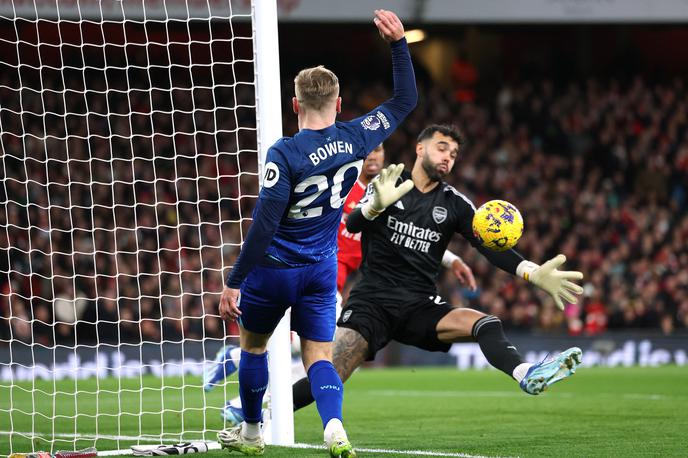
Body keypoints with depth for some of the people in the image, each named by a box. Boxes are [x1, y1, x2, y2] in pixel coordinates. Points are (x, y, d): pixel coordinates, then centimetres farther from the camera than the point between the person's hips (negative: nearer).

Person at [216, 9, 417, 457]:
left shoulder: (285, 154, -21)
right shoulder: (355, 139, -7)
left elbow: (264, 225, -23)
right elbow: (405, 101, 8)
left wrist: (234, 282, -18)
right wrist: (399, 43, 9)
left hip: (275, 267, -4)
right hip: (322, 269, 4)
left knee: (252, 344, 18)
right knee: (319, 356, 4)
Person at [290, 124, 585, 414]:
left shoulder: (454, 204, 9)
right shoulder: (386, 185, 3)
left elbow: (491, 246, -2)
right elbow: (353, 224, -14)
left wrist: (534, 273, -19)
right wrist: (376, 205, -38)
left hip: (421, 306, 3)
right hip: (372, 300, -3)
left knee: (486, 324, -24)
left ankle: (527, 375, -49)